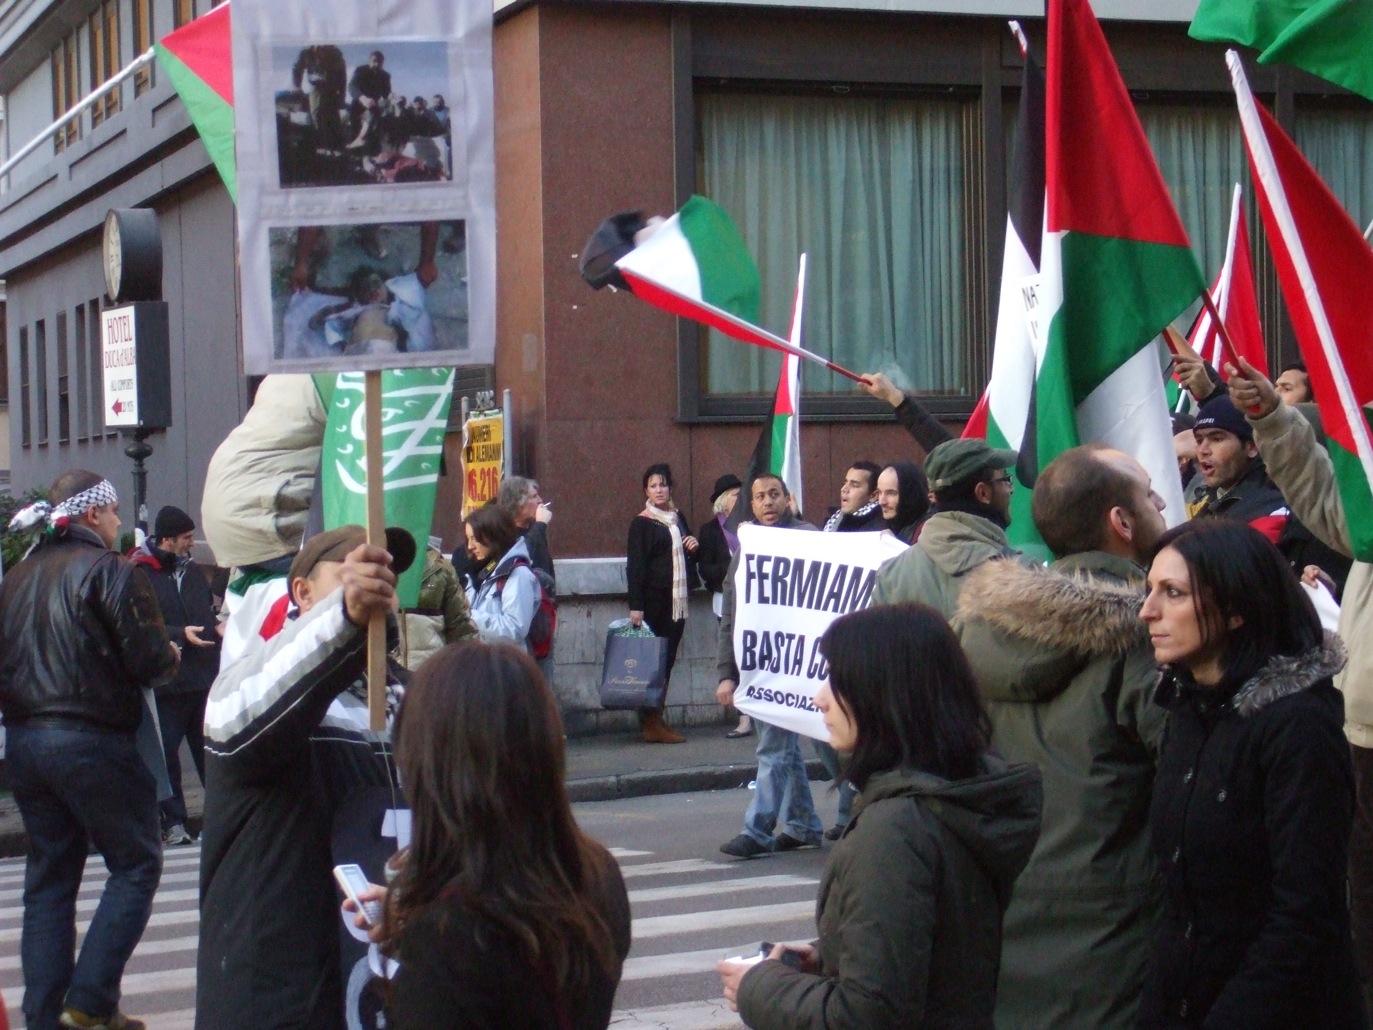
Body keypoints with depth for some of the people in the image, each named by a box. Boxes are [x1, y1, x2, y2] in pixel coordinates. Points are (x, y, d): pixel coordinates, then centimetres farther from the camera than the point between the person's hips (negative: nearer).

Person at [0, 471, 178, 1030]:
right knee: (136, 864, 4)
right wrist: (169, 655, 6)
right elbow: (150, 660, -14)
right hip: (89, 740, -7)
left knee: (49, 876, 13)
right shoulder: (110, 570, -10)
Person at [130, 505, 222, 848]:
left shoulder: (191, 571, 15)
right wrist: (180, 635, -21)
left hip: (205, 678, 6)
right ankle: (173, 822, 6)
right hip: (166, 682, -6)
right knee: (166, 753, -2)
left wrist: (218, 626, 5)